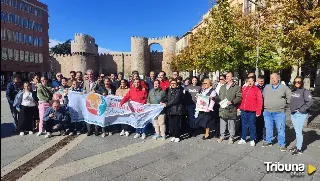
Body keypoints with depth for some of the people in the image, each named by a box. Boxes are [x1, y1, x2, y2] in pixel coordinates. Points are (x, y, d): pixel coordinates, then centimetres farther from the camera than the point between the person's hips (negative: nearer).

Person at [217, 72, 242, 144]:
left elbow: (239, 98, -7)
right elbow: (219, 96, 24)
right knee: (222, 124, 12)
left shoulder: (237, 87, -1)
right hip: (222, 109, 5)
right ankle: (222, 136, 25)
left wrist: (232, 102, -18)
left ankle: (231, 137, 18)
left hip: (231, 109, -4)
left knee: (231, 124, 4)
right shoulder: (222, 87, 17)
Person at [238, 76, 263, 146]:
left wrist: (258, 111, -10)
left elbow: (259, 101, -7)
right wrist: (239, 107, 11)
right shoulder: (244, 88, 8)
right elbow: (241, 98, 15)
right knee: (244, 125, 13)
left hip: (252, 111, -4)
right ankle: (243, 139, 23)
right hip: (243, 110, 4)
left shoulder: (257, 90, -5)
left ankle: (252, 140, 19)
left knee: (252, 126, 6)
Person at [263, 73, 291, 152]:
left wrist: (284, 104, 4)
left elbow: (289, 96, 8)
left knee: (281, 129, 3)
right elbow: (263, 96, 18)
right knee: (268, 128, 13)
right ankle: (268, 141, 27)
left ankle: (282, 144, 14)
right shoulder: (266, 87, 6)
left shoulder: (284, 88, -1)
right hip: (267, 112, 3)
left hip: (279, 113, -2)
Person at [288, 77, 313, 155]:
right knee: (297, 131, 16)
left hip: (300, 114, -7)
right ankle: (297, 146, 28)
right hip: (293, 113, 7)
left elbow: (310, 101, -16)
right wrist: (291, 108, 10)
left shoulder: (305, 91, -9)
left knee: (298, 131, -3)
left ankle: (299, 149, 8)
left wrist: (302, 109, -15)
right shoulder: (293, 91, 10)